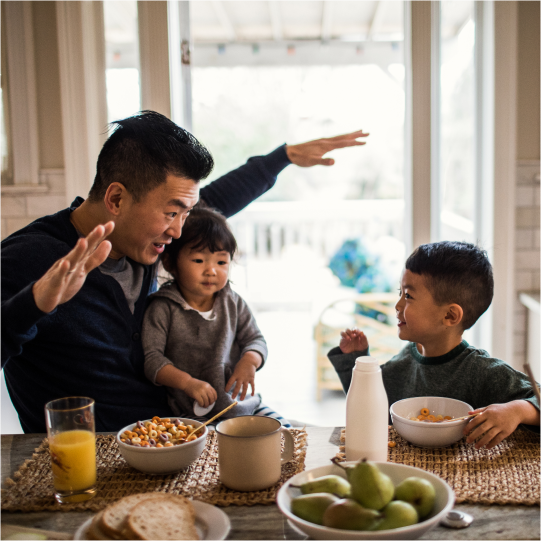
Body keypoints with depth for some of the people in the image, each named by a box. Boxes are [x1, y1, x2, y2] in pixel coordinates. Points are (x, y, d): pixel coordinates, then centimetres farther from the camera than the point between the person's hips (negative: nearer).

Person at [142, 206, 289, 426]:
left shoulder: (232, 303, 7)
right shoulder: (163, 308, -7)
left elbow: (255, 339, 12)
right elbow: (151, 357, -10)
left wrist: (249, 361, -12)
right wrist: (187, 383, -23)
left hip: (238, 400, 5)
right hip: (191, 412, -4)